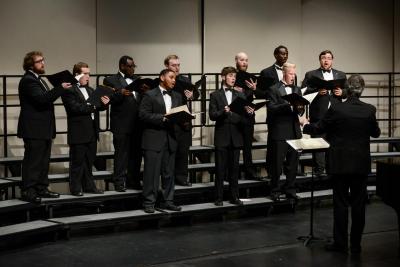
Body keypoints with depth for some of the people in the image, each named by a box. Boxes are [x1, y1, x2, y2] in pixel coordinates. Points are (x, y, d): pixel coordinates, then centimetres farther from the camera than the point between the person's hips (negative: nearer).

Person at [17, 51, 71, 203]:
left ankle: (41, 189, 21)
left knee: (43, 161, 14)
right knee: (32, 162, -6)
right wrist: (61, 88, -27)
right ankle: (28, 192, -3)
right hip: (34, 129, -10)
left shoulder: (37, 79, 19)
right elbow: (41, 98, -26)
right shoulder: (28, 80, -14)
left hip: (43, 129, 10)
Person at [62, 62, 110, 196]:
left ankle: (89, 186, 21)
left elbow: (98, 107, 14)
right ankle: (76, 188, 6)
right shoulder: (69, 90, -9)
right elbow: (75, 108, -20)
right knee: (77, 162, -1)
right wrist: (93, 106, -21)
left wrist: (104, 103, -8)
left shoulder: (90, 90, 17)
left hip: (92, 132, 7)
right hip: (78, 133, -7)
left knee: (89, 161, 13)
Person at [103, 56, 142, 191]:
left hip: (137, 124, 6)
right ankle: (119, 183, 3)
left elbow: (142, 97, 17)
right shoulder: (111, 80, 0)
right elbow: (108, 99, -9)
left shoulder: (137, 79, 18)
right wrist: (120, 94, -25)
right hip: (121, 125, -6)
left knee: (136, 154, 10)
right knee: (121, 154, -2)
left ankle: (133, 181, 19)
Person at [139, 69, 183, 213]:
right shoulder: (150, 95, -3)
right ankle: (149, 202, 2)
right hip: (154, 139, -6)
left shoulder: (177, 97, 16)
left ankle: (167, 201, 17)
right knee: (152, 172, -4)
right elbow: (143, 115, -11)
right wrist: (163, 118, -18)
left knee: (169, 173, 9)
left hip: (170, 139, 6)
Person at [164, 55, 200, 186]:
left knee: (184, 150, 8)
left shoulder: (185, 80, 13)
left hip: (185, 121, 5)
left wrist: (192, 95, -18)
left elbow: (196, 93, 4)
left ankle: (181, 177, 17)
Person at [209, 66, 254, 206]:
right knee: (220, 168, 0)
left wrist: (249, 112, -18)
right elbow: (212, 115, -4)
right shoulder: (215, 95, 3)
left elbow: (245, 113, 5)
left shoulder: (240, 95, 12)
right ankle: (219, 197, 5)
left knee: (234, 168, 6)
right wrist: (223, 112, -23)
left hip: (236, 136, 3)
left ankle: (234, 196, 13)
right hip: (222, 136, -3)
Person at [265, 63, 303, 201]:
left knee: (293, 163, 9)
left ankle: (290, 189, 18)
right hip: (279, 132, -6)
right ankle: (275, 191, 9)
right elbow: (271, 109, -14)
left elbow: (300, 111, 13)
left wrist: (300, 107, -11)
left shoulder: (297, 90, 15)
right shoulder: (273, 90, -4)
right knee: (277, 164, 1)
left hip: (294, 131, 6)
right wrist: (289, 104, -23)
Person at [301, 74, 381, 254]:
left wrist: (305, 125, 18)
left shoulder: (336, 109, -14)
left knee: (341, 203, 5)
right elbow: (376, 133, 9)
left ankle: (340, 243, 10)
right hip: (361, 164, 2)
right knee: (358, 204, 8)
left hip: (340, 164, -2)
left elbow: (318, 129, -2)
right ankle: (356, 244, 14)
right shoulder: (369, 110, -6)